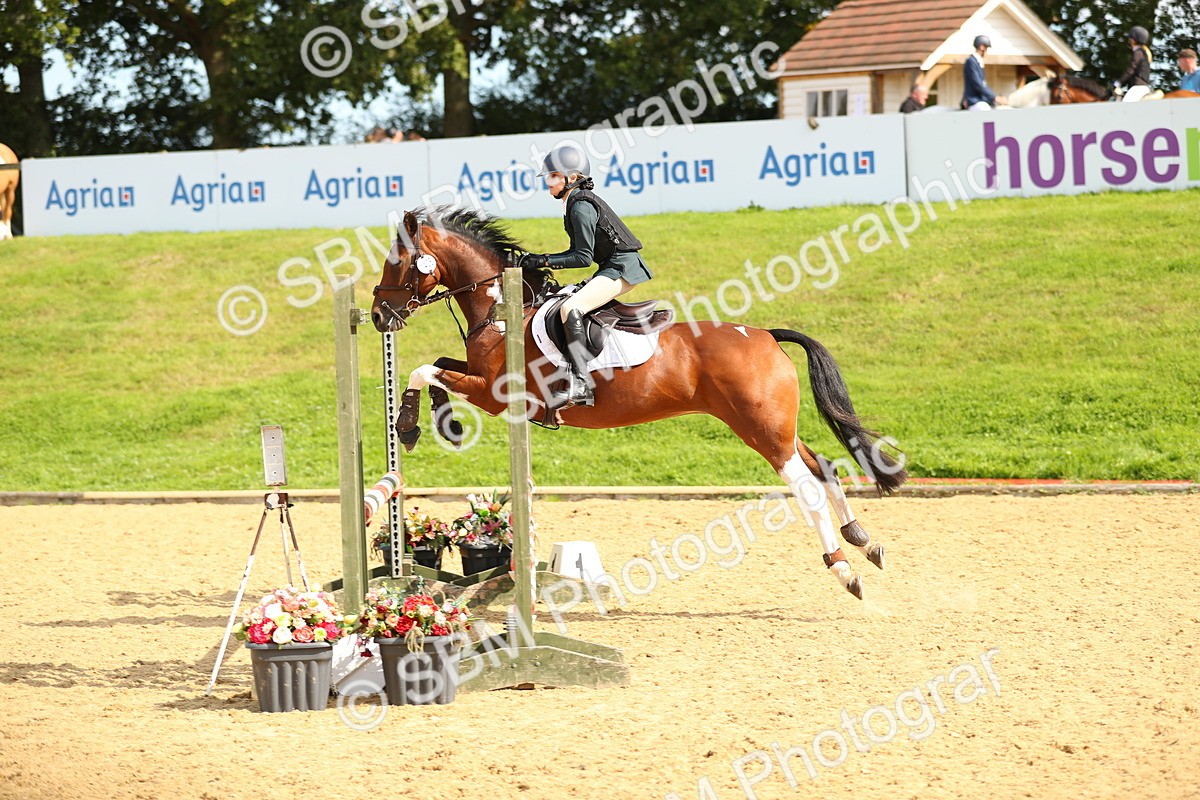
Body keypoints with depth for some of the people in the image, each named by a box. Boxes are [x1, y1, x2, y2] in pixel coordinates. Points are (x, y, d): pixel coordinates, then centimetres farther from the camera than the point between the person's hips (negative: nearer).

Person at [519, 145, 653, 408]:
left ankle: (581, 384, -39)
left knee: (570, 309, -28)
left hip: (622, 268, -11)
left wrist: (546, 261, -16)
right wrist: (541, 259, 10)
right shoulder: (577, 202, 15)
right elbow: (579, 251, 20)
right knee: (572, 307, 19)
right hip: (613, 268, 11)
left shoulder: (581, 207, -15)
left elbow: (584, 258, -18)